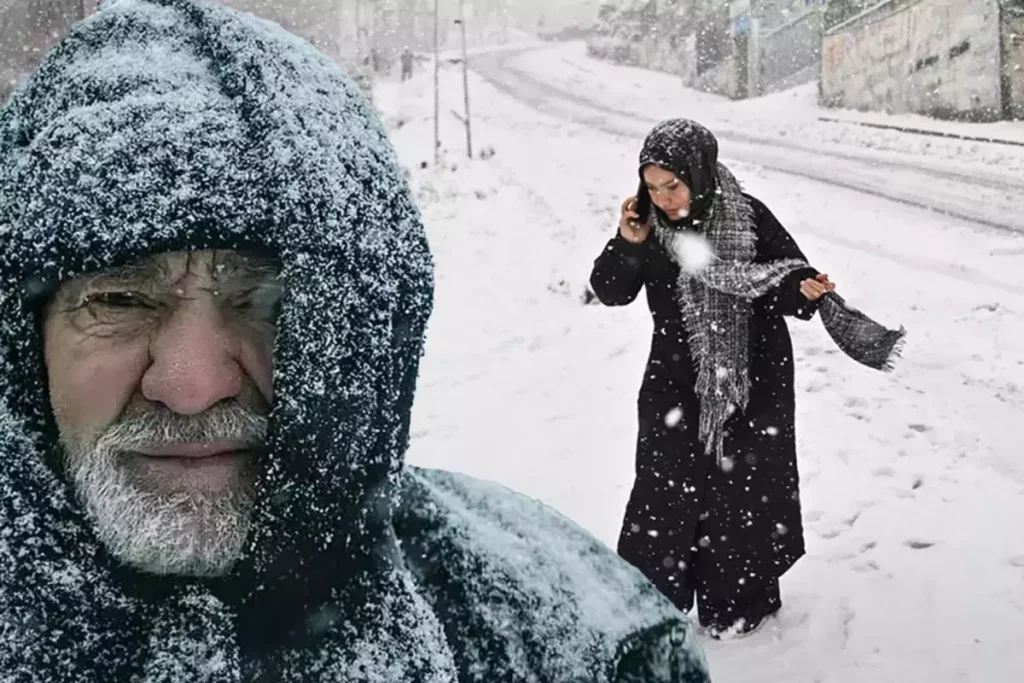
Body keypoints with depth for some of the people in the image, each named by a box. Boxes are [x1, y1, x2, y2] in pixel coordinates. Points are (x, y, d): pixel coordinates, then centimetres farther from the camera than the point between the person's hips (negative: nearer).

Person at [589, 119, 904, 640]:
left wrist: (803, 292, -30)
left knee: (742, 490, 10)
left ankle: (737, 603, 29)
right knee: (666, 486, 6)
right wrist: (627, 245, -22)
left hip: (753, 385, -2)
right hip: (677, 385, 2)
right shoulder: (648, 224, -8)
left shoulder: (749, 219, -14)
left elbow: (794, 277, -7)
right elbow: (610, 292, -5)